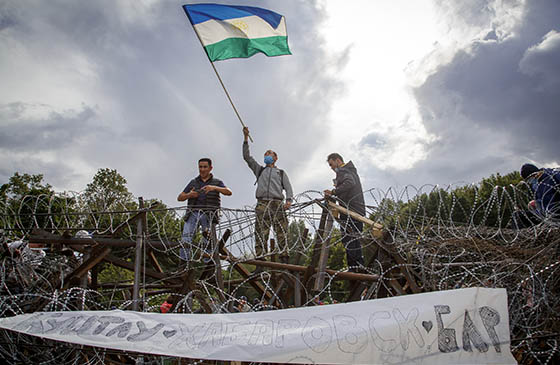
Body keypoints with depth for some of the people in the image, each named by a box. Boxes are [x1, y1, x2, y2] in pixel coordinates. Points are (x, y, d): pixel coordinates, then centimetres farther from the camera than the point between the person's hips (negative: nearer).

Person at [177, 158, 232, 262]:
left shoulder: (216, 182, 13)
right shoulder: (193, 182, 20)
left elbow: (229, 192, -6)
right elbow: (180, 198, 18)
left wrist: (214, 188, -21)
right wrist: (189, 195, -5)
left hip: (208, 215, -2)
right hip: (193, 214, 2)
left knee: (208, 243, -5)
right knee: (185, 241, -11)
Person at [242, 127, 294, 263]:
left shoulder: (281, 172, 28)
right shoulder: (259, 170, 32)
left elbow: (288, 187, 14)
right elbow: (247, 157, 24)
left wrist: (288, 200, -7)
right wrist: (246, 138, 17)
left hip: (278, 203, 0)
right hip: (262, 203, 1)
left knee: (282, 231, -13)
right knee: (261, 232, -13)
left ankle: (284, 258, -19)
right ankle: (260, 259, -19)